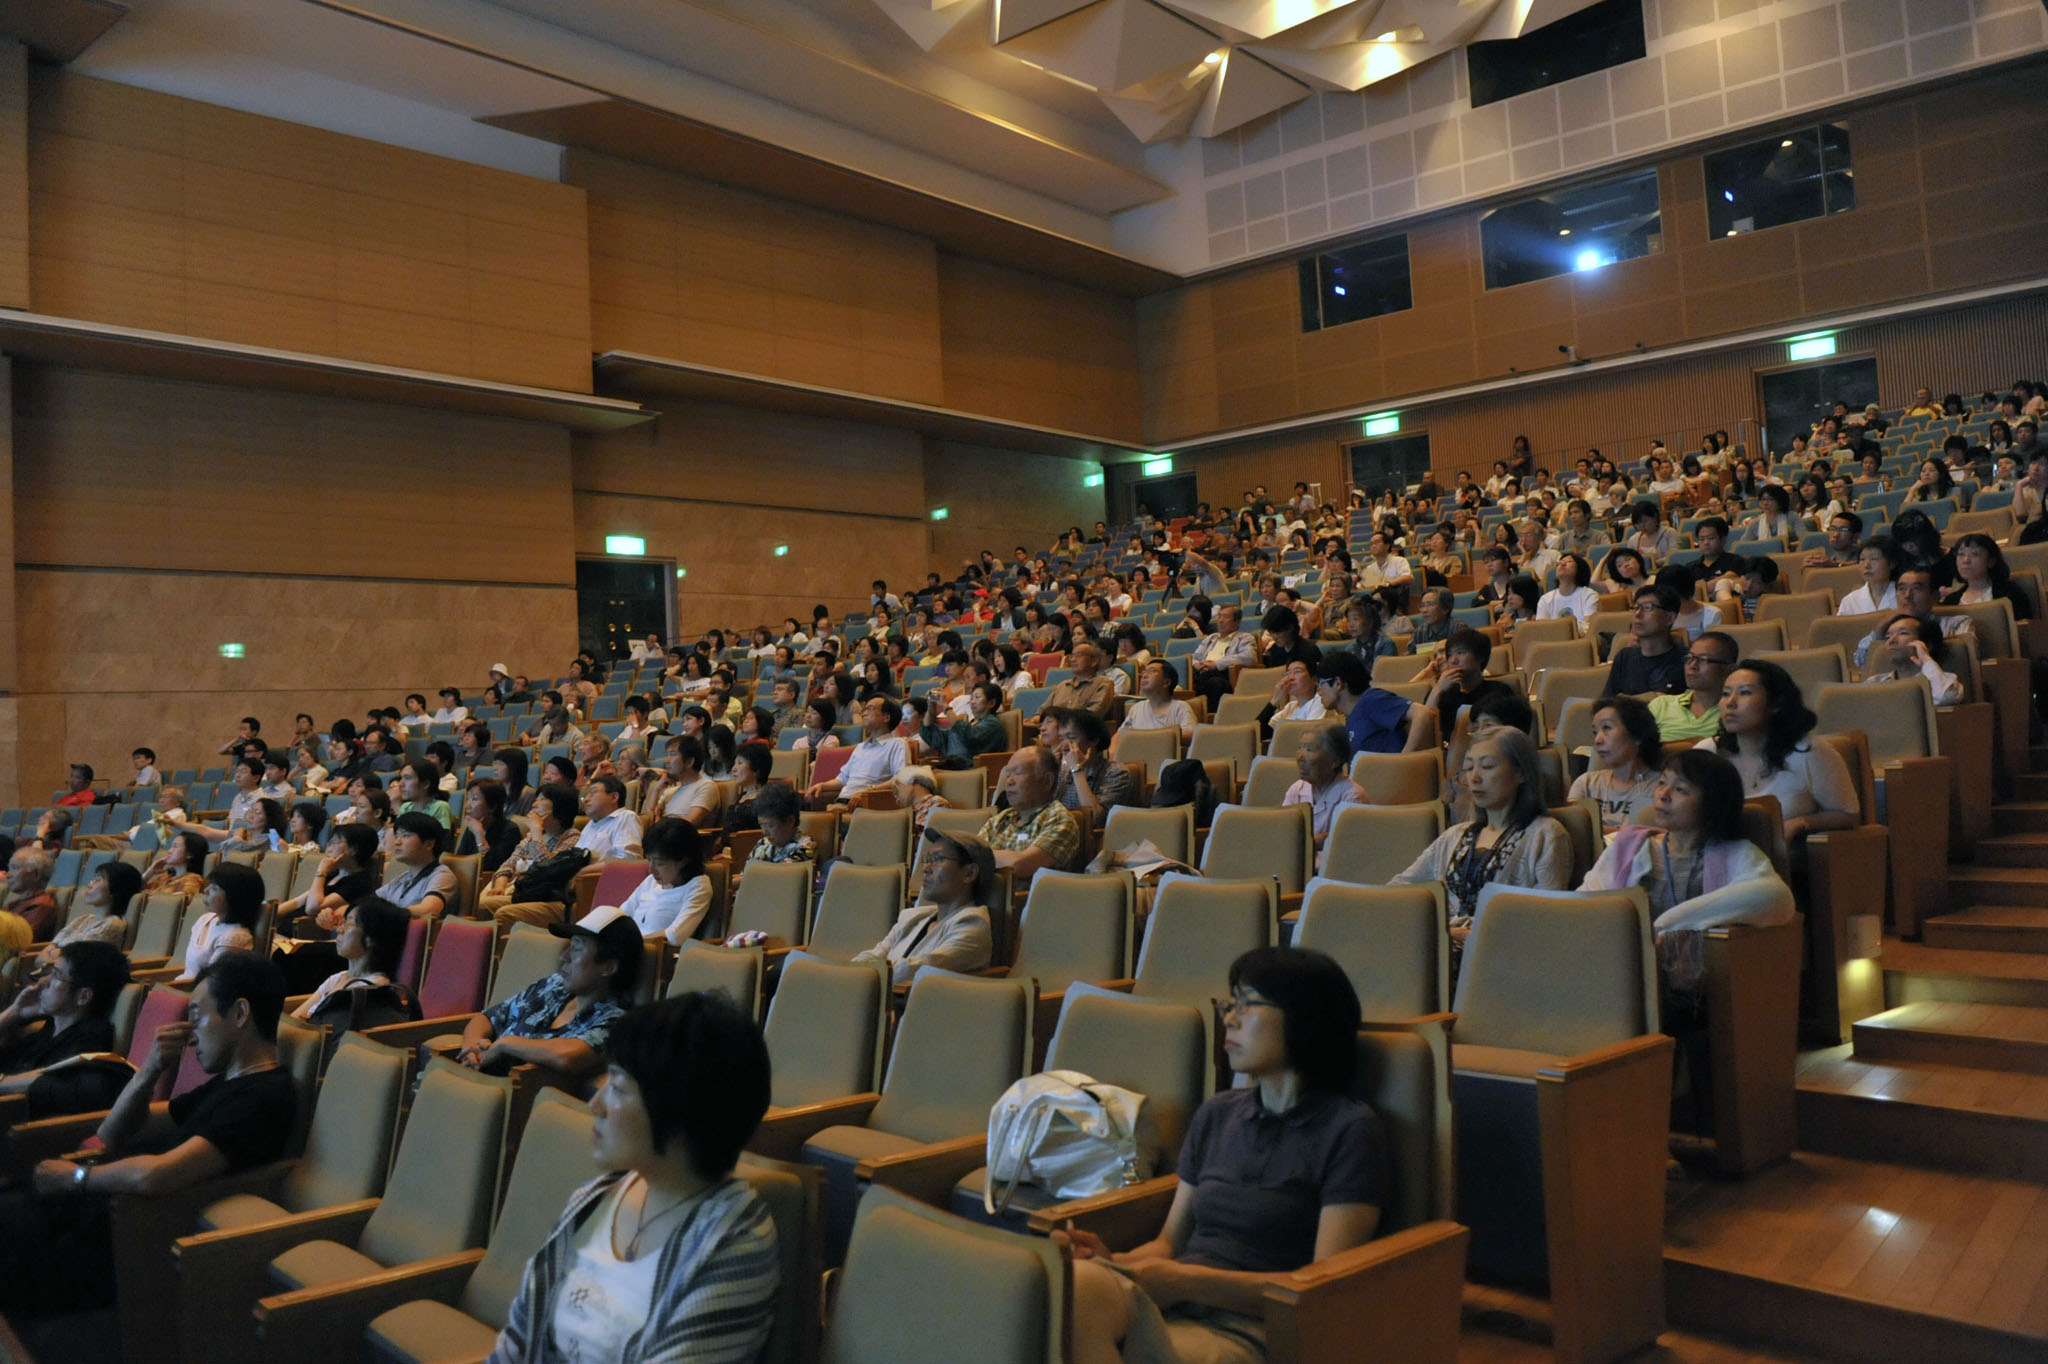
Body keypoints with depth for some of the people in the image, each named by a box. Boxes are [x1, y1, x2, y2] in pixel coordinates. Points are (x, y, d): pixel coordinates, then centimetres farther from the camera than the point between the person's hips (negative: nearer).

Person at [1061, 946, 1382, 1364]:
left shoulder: (1349, 1129, 0)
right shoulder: (1216, 1115, 21)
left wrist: (1189, 1280, -13)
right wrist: (1113, 1262, -1)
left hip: (1250, 1330, -5)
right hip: (1170, 1308, 5)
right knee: (1077, 1284, -34)